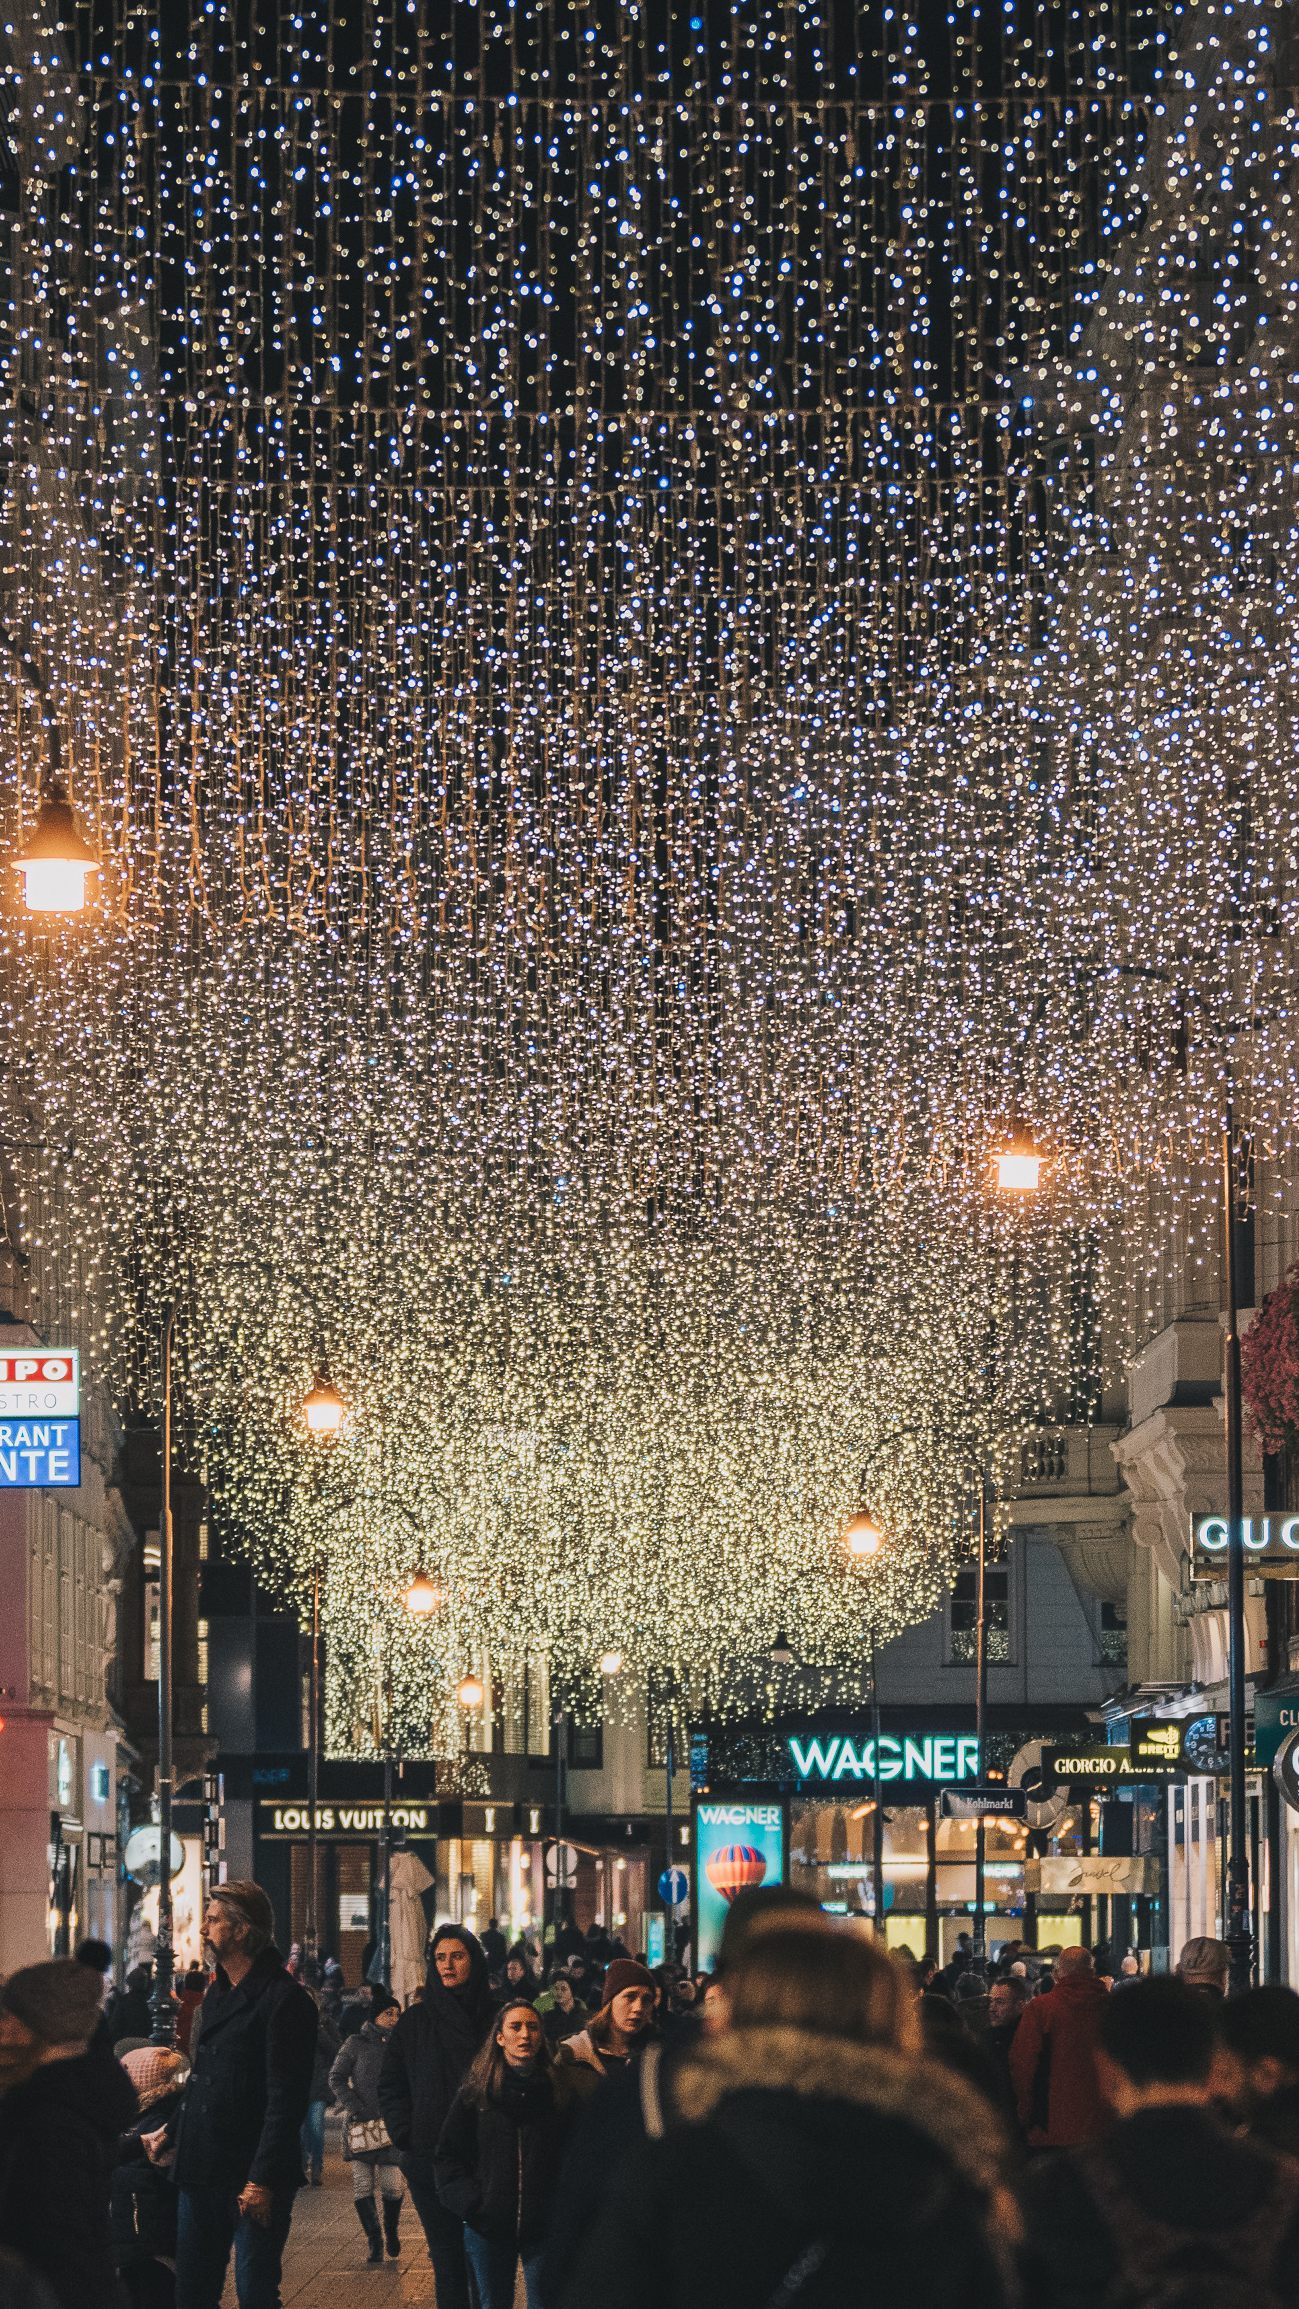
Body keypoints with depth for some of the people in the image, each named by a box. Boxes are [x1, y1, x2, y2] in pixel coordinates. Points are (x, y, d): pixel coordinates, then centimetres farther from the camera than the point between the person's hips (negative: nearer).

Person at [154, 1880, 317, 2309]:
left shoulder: (284, 1999, -12)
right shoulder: (217, 1995, 17)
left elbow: (285, 2099, -17)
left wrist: (262, 2179, -21)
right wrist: (173, 2132, 19)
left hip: (251, 2177, -9)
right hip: (201, 2172, 9)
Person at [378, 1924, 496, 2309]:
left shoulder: (493, 2017, 3)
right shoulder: (416, 2020, 7)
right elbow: (390, 2085, 10)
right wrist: (404, 2134, -2)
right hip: (429, 2158, 1)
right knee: (447, 2258, 2)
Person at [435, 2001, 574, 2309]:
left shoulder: (558, 2091, 3)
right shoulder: (476, 2093, 1)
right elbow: (448, 2156, 3)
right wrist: (469, 2204, -7)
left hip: (544, 2226, 0)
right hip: (487, 2226, 0)